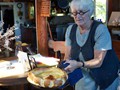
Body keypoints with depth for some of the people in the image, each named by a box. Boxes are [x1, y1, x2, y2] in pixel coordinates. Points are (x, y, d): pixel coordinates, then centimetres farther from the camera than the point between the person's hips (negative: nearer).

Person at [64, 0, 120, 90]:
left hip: (106, 75, -4)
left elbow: (98, 61, -25)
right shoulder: (70, 29, -7)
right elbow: (68, 56, -5)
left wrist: (79, 64, -39)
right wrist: (65, 66, -26)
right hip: (84, 74, 4)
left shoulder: (101, 29, -24)